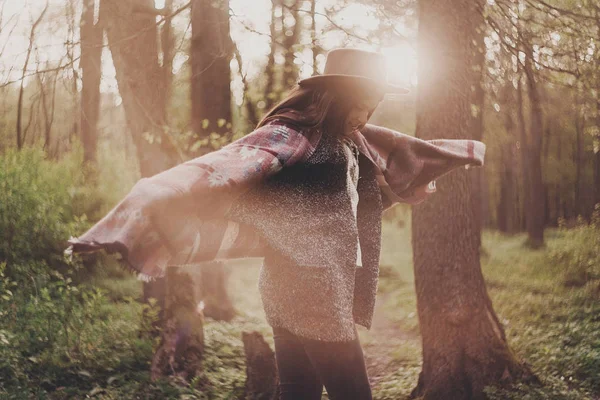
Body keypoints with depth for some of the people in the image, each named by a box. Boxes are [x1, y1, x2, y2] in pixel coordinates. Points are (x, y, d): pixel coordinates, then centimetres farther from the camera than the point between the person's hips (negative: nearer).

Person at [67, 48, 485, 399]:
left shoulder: (349, 139, 11)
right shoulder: (292, 134, -16)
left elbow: (403, 151, 30)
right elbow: (218, 171, -29)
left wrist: (463, 150, 44)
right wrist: (150, 209, -42)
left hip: (323, 293, 8)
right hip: (307, 293, -8)